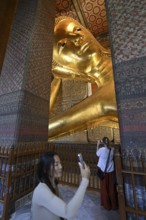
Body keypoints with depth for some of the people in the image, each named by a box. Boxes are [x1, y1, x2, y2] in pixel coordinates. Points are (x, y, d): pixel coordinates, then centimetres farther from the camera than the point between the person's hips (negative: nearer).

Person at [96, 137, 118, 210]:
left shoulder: (102, 149, -21)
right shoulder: (112, 149, -9)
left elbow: (97, 154, -1)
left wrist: (98, 145, 4)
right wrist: (103, 145, 8)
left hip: (103, 172, -4)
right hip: (111, 171, 4)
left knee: (104, 188, 15)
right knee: (112, 188, 19)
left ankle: (107, 205, 31)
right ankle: (114, 205, 35)